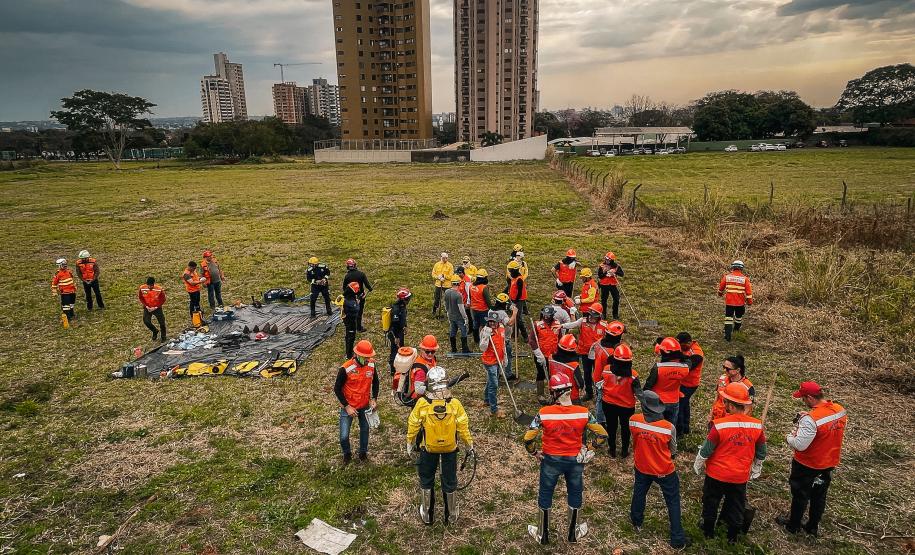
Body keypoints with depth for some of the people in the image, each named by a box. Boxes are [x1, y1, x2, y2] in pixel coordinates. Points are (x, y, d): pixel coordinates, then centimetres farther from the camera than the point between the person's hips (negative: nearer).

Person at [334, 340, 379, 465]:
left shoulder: (371, 365, -13)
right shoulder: (346, 369, -26)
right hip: (348, 407, -4)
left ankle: (363, 452, 46)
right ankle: (347, 453, 29)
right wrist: (347, 406, -16)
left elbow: (375, 382, 5)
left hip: (365, 406, 4)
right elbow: (337, 389, -15)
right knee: (344, 436, -3)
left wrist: (374, 399, -5)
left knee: (365, 430, 20)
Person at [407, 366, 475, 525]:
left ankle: (427, 515, 35)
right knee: (449, 482, 19)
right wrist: (470, 445, 5)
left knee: (426, 481, 21)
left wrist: (409, 443, 9)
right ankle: (451, 515, 35)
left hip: (428, 448, 0)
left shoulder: (422, 403, -22)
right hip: (450, 448, 1)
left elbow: (413, 426, -8)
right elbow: (463, 427, -11)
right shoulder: (455, 403, -21)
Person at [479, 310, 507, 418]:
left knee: (491, 381, 25)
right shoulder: (485, 331, -22)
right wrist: (486, 336, -42)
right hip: (490, 361, -7)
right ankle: (494, 410, 4)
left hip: (498, 360, 7)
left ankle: (487, 399, 45)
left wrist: (504, 357, 20)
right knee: (494, 385, -5)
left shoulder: (501, 328, -1)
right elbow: (482, 348, -29)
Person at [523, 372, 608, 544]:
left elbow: (528, 439, -20)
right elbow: (602, 435, -11)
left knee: (545, 496, 20)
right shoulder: (583, 413, -19)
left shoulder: (544, 413, -23)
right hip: (575, 461, 1)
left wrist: (535, 453, -1)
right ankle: (573, 533, 43)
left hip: (551, 460, -1)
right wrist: (588, 450, 3)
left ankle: (542, 535, 37)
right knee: (575, 495, 23)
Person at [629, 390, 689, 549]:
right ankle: (677, 539, 22)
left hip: (642, 467, 3)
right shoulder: (669, 427, -25)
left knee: (639, 493, 26)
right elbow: (673, 452, -9)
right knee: (673, 503, 15)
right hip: (665, 471, -2)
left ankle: (636, 521, 49)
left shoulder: (633, 421, -21)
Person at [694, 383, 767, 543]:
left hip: (716, 475, -3)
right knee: (736, 506, 22)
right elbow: (761, 455, 4)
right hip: (741, 476, 3)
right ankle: (732, 536, 40)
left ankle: (708, 531, 39)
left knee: (711, 503, 20)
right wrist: (754, 472, 21)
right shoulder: (757, 426, -12)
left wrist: (698, 467, 3)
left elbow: (705, 451, -15)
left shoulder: (719, 425, -26)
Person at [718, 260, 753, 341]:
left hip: (729, 301, -1)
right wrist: (749, 301, 3)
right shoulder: (745, 278, -6)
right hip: (740, 302, 1)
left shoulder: (727, 276, -4)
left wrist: (720, 293, 30)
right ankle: (736, 329, 44)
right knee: (739, 316, 24)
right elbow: (748, 291, -7)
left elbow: (721, 287, 9)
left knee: (728, 317, 3)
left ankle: (727, 335, -4)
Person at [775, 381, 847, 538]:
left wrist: (789, 438, -12)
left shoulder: (811, 419, -34)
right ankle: (813, 526, 38)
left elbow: (799, 445, -32)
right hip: (830, 463, 7)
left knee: (800, 494, 14)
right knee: (819, 495, 22)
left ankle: (793, 525, 33)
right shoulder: (840, 410, -10)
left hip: (807, 465, -7)